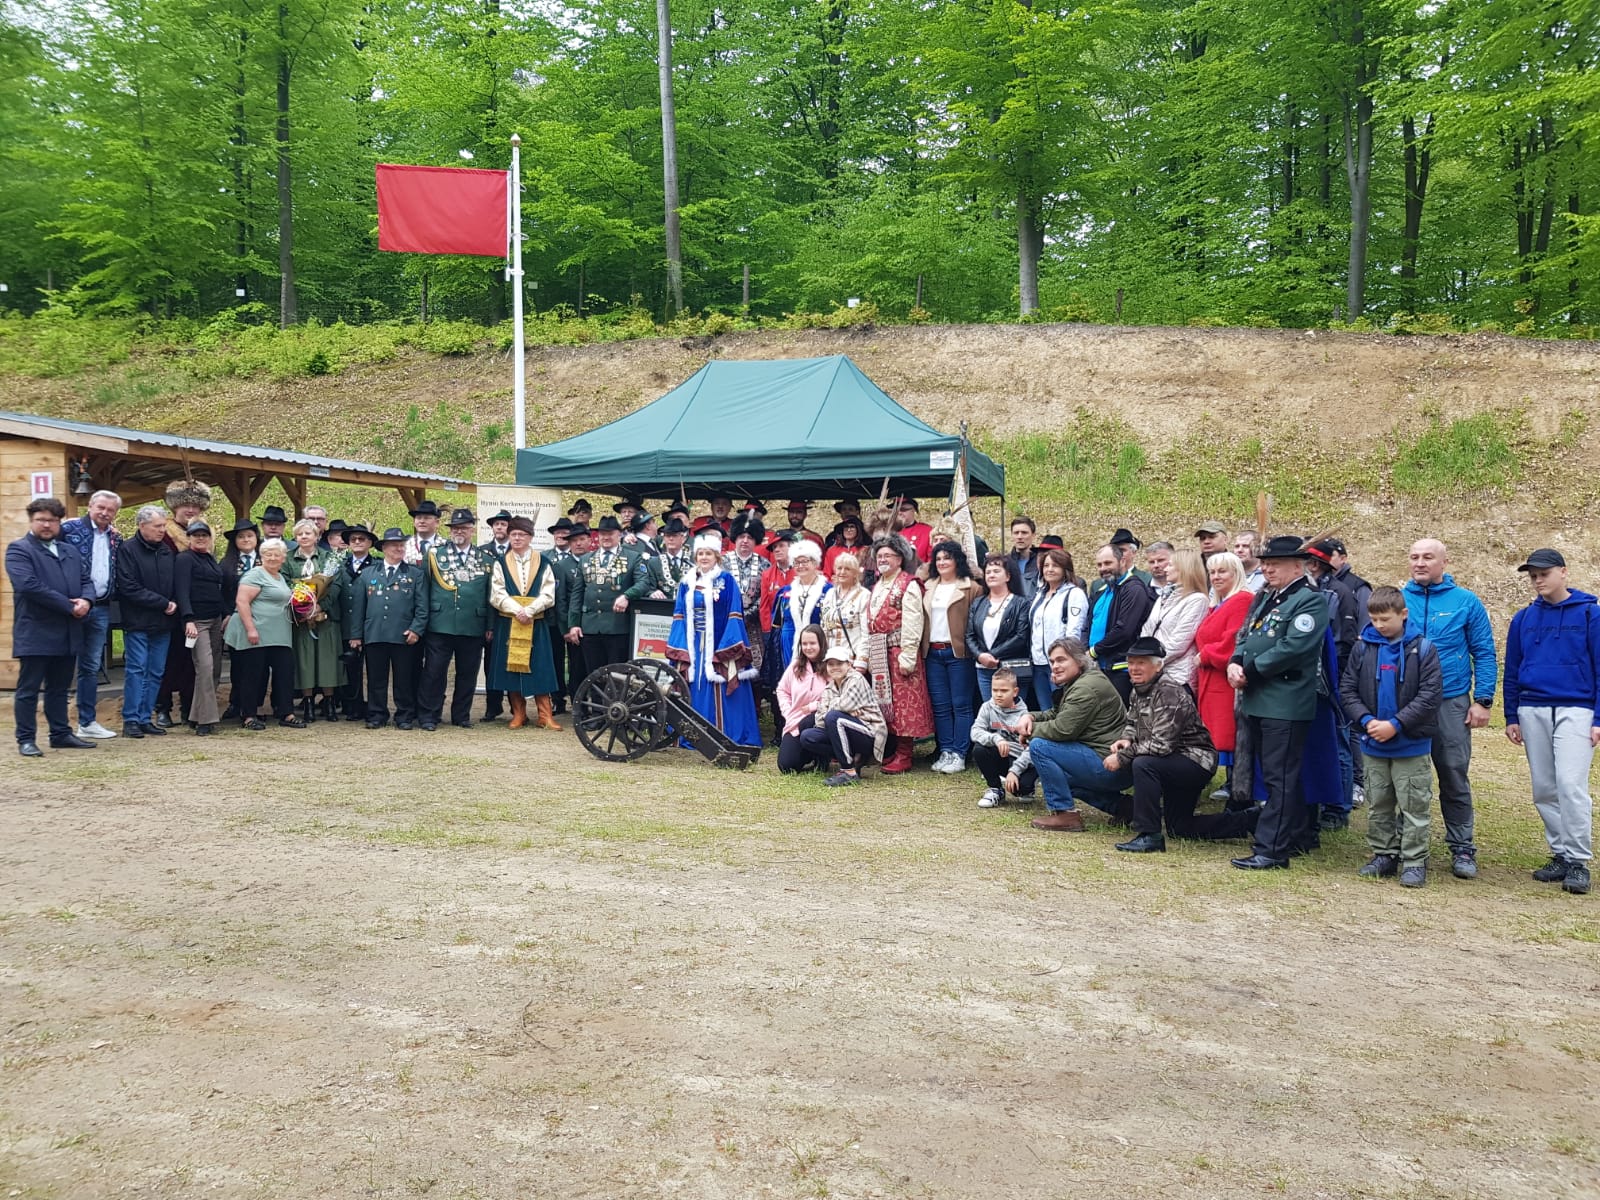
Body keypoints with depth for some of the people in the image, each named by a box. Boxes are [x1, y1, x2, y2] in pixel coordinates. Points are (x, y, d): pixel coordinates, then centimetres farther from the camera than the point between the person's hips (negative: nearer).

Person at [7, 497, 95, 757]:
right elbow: (28, 585, -17)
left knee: (59, 687, 15)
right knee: (29, 688, 1)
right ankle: (26, 740, 7)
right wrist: (68, 606, -17)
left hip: (68, 633, 6)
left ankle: (61, 734, 22)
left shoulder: (70, 551, 18)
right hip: (35, 633, -6)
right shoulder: (18, 550, -4)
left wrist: (86, 601, -10)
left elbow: (86, 579, 14)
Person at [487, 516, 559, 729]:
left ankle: (545, 716, 2)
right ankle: (518, 715, 11)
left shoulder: (542, 563, 5)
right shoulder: (500, 563, 7)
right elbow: (496, 595, -2)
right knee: (511, 666, 3)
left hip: (536, 623, -1)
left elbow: (548, 595, -3)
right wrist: (516, 610, -16)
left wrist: (529, 610, -16)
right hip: (507, 623, 1)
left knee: (538, 669, -2)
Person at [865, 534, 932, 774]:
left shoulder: (908, 585, -7)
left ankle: (903, 756, 0)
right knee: (884, 701, 11)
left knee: (903, 702, -5)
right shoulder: (877, 587, 18)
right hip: (879, 653, 8)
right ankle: (890, 751, 20)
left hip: (899, 651, -8)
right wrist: (868, 656, 14)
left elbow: (912, 623, -14)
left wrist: (907, 656, -20)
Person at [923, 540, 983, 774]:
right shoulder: (928, 588, 15)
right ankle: (945, 752, 14)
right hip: (933, 653, 6)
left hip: (959, 653, -5)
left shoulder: (971, 588, -2)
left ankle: (959, 755, 3)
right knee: (940, 706, 7)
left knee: (961, 705, -1)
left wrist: (974, 650, -14)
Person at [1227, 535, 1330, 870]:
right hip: (1257, 701, 9)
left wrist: (1249, 670, -15)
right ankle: (1299, 834, 30)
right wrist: (1235, 663, -4)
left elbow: (1292, 648, -21)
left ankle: (1271, 849, -2)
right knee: (1275, 775, 17)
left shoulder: (1310, 601, -11)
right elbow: (1245, 637, 17)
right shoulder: (1265, 597, 17)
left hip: (1286, 704, -9)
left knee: (1280, 777, -5)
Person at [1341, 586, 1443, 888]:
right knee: (1379, 803, 13)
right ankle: (1384, 855, 24)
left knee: (1414, 805, 2)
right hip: (1373, 744, 4)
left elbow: (1430, 695, -12)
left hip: (1411, 744, -4)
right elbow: (1347, 690, 2)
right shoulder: (1362, 647, 1)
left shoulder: (1422, 649, -8)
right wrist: (1366, 720, -13)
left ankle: (1414, 862, 11)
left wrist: (1396, 724, -17)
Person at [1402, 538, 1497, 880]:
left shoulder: (1466, 603, -1)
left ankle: (1462, 848, 14)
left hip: (1451, 703, -1)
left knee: (1455, 777, 2)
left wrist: (1483, 701, -6)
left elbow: (1484, 654, 1)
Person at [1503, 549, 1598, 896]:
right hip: (1533, 712, 4)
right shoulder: (1523, 619, 9)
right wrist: (1512, 718, 10)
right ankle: (1560, 855, 18)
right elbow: (1512, 671, 13)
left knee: (1571, 785, -12)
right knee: (1544, 789, 7)